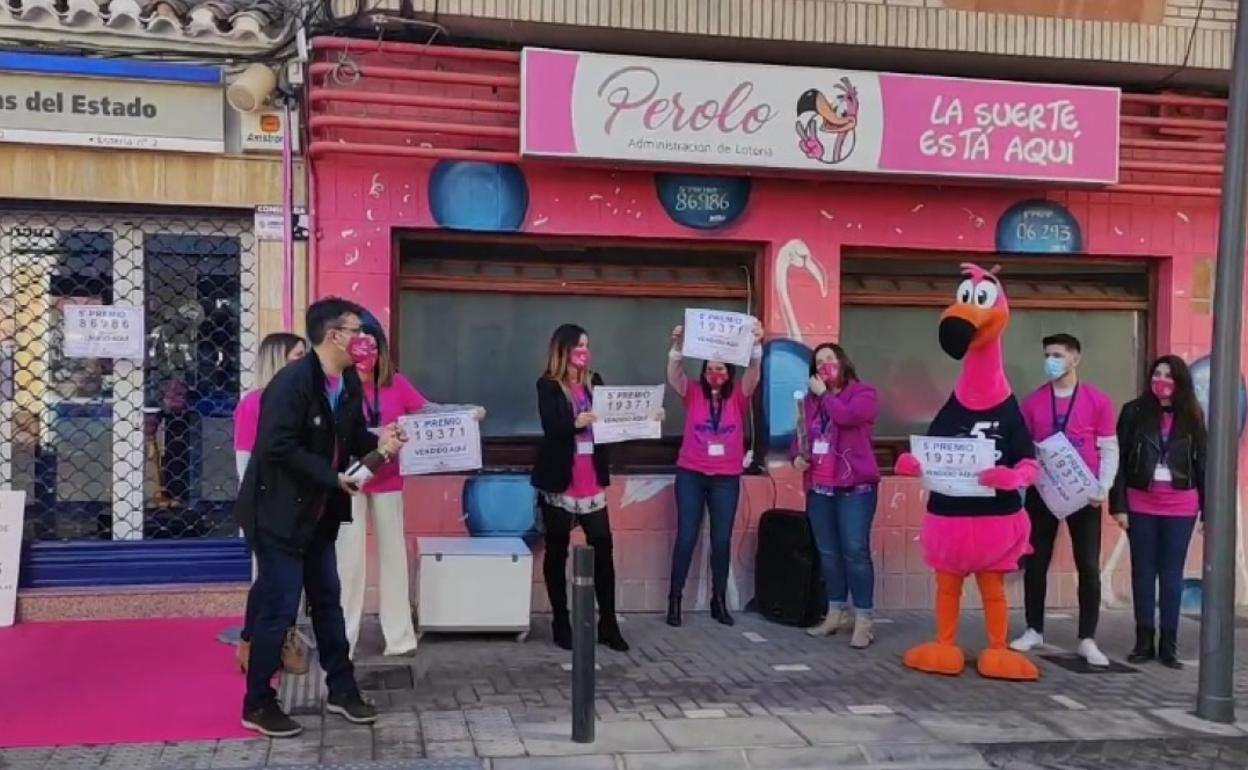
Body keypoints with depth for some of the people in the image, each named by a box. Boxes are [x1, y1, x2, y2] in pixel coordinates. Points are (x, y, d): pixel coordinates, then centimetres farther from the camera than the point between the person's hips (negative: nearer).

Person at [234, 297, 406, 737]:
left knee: (328, 602, 17)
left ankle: (341, 691, 30)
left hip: (319, 514, 9)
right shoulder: (291, 382, -22)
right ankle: (257, 705, 13)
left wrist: (378, 443, -10)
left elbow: (351, 436, 11)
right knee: (278, 609, -2)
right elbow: (279, 448, -28)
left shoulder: (349, 383, 4)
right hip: (279, 512, -9)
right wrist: (334, 477, -26)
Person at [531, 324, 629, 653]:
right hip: (559, 482, -4)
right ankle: (561, 622, 16)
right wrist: (576, 423, -35)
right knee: (557, 552, 5)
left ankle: (608, 623, 10)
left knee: (603, 548, 2)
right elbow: (551, 427, -16)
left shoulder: (594, 382, 10)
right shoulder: (548, 386, -4)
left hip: (592, 481, 4)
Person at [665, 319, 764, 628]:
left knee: (722, 539, 5)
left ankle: (719, 600, 16)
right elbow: (674, 376, -15)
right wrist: (677, 346, -33)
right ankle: (674, 600, 8)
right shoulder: (693, 394, 1)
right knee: (686, 537, 0)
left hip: (727, 478, 1)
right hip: (691, 475, -1)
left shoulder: (738, 397, 2)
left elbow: (753, 375, -13)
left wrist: (756, 345, -31)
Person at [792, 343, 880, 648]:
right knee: (828, 553, 9)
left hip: (855, 485, -6)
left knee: (855, 551, -10)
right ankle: (837, 613, 19)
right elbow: (800, 435, 19)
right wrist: (797, 456, -2)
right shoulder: (810, 399, 16)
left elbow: (846, 416, -19)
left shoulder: (864, 393, -1)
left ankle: (863, 620, -6)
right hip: (819, 487, 6)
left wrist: (825, 394, -4)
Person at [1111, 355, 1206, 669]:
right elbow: (1120, 460, -1)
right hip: (1141, 502, 0)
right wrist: (1118, 504, -6)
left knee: (1172, 573, 6)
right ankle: (1144, 641, 14)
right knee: (1143, 571, 6)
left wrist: (1208, 509, 2)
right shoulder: (1134, 412, 0)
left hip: (1180, 505, 1)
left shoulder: (1191, 416, 4)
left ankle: (1168, 644, 12)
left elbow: (1202, 462, 6)